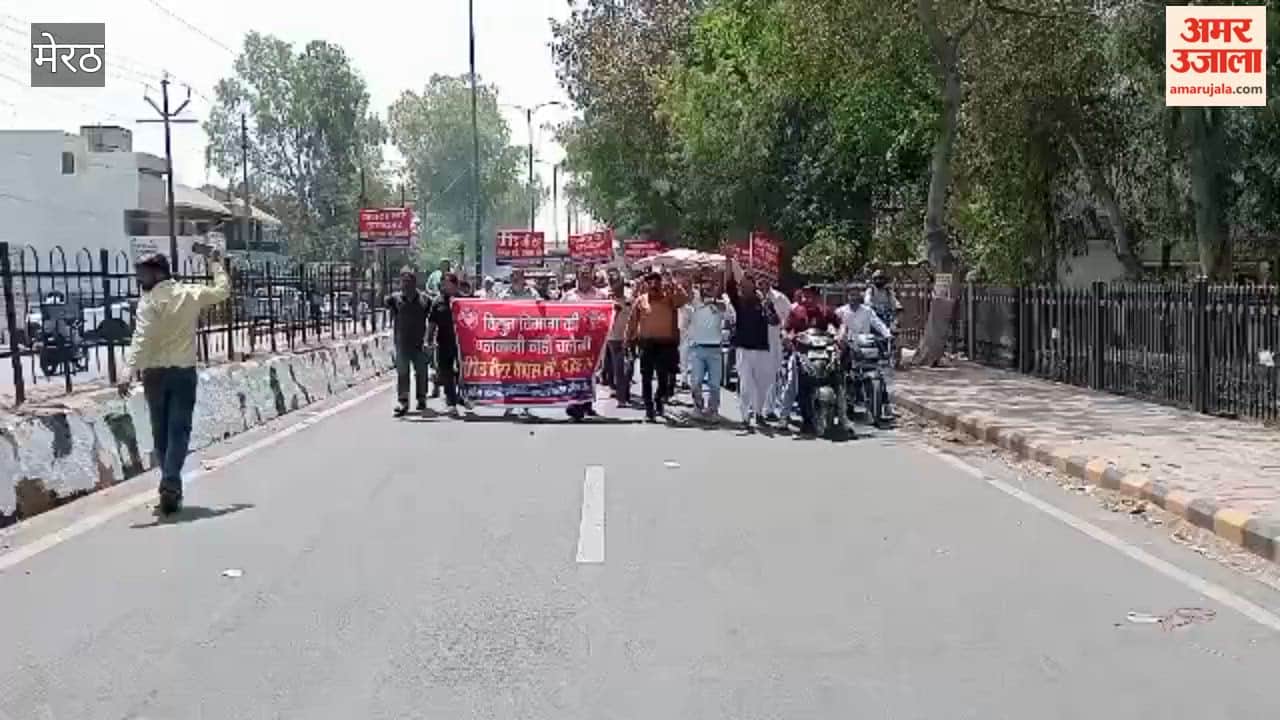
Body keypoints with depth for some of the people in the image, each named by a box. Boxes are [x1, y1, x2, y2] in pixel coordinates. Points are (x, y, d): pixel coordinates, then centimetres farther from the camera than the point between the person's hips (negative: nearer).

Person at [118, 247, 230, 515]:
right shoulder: (191, 293, 3)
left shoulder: (150, 301, -8)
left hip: (155, 373, -2)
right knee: (179, 430, 0)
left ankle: (171, 485, 21)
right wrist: (214, 260, 31)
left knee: (161, 432, 12)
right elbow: (223, 290, 22)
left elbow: (142, 338, -21)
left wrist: (131, 370, -30)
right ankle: (170, 485, -14)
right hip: (184, 372, 2)